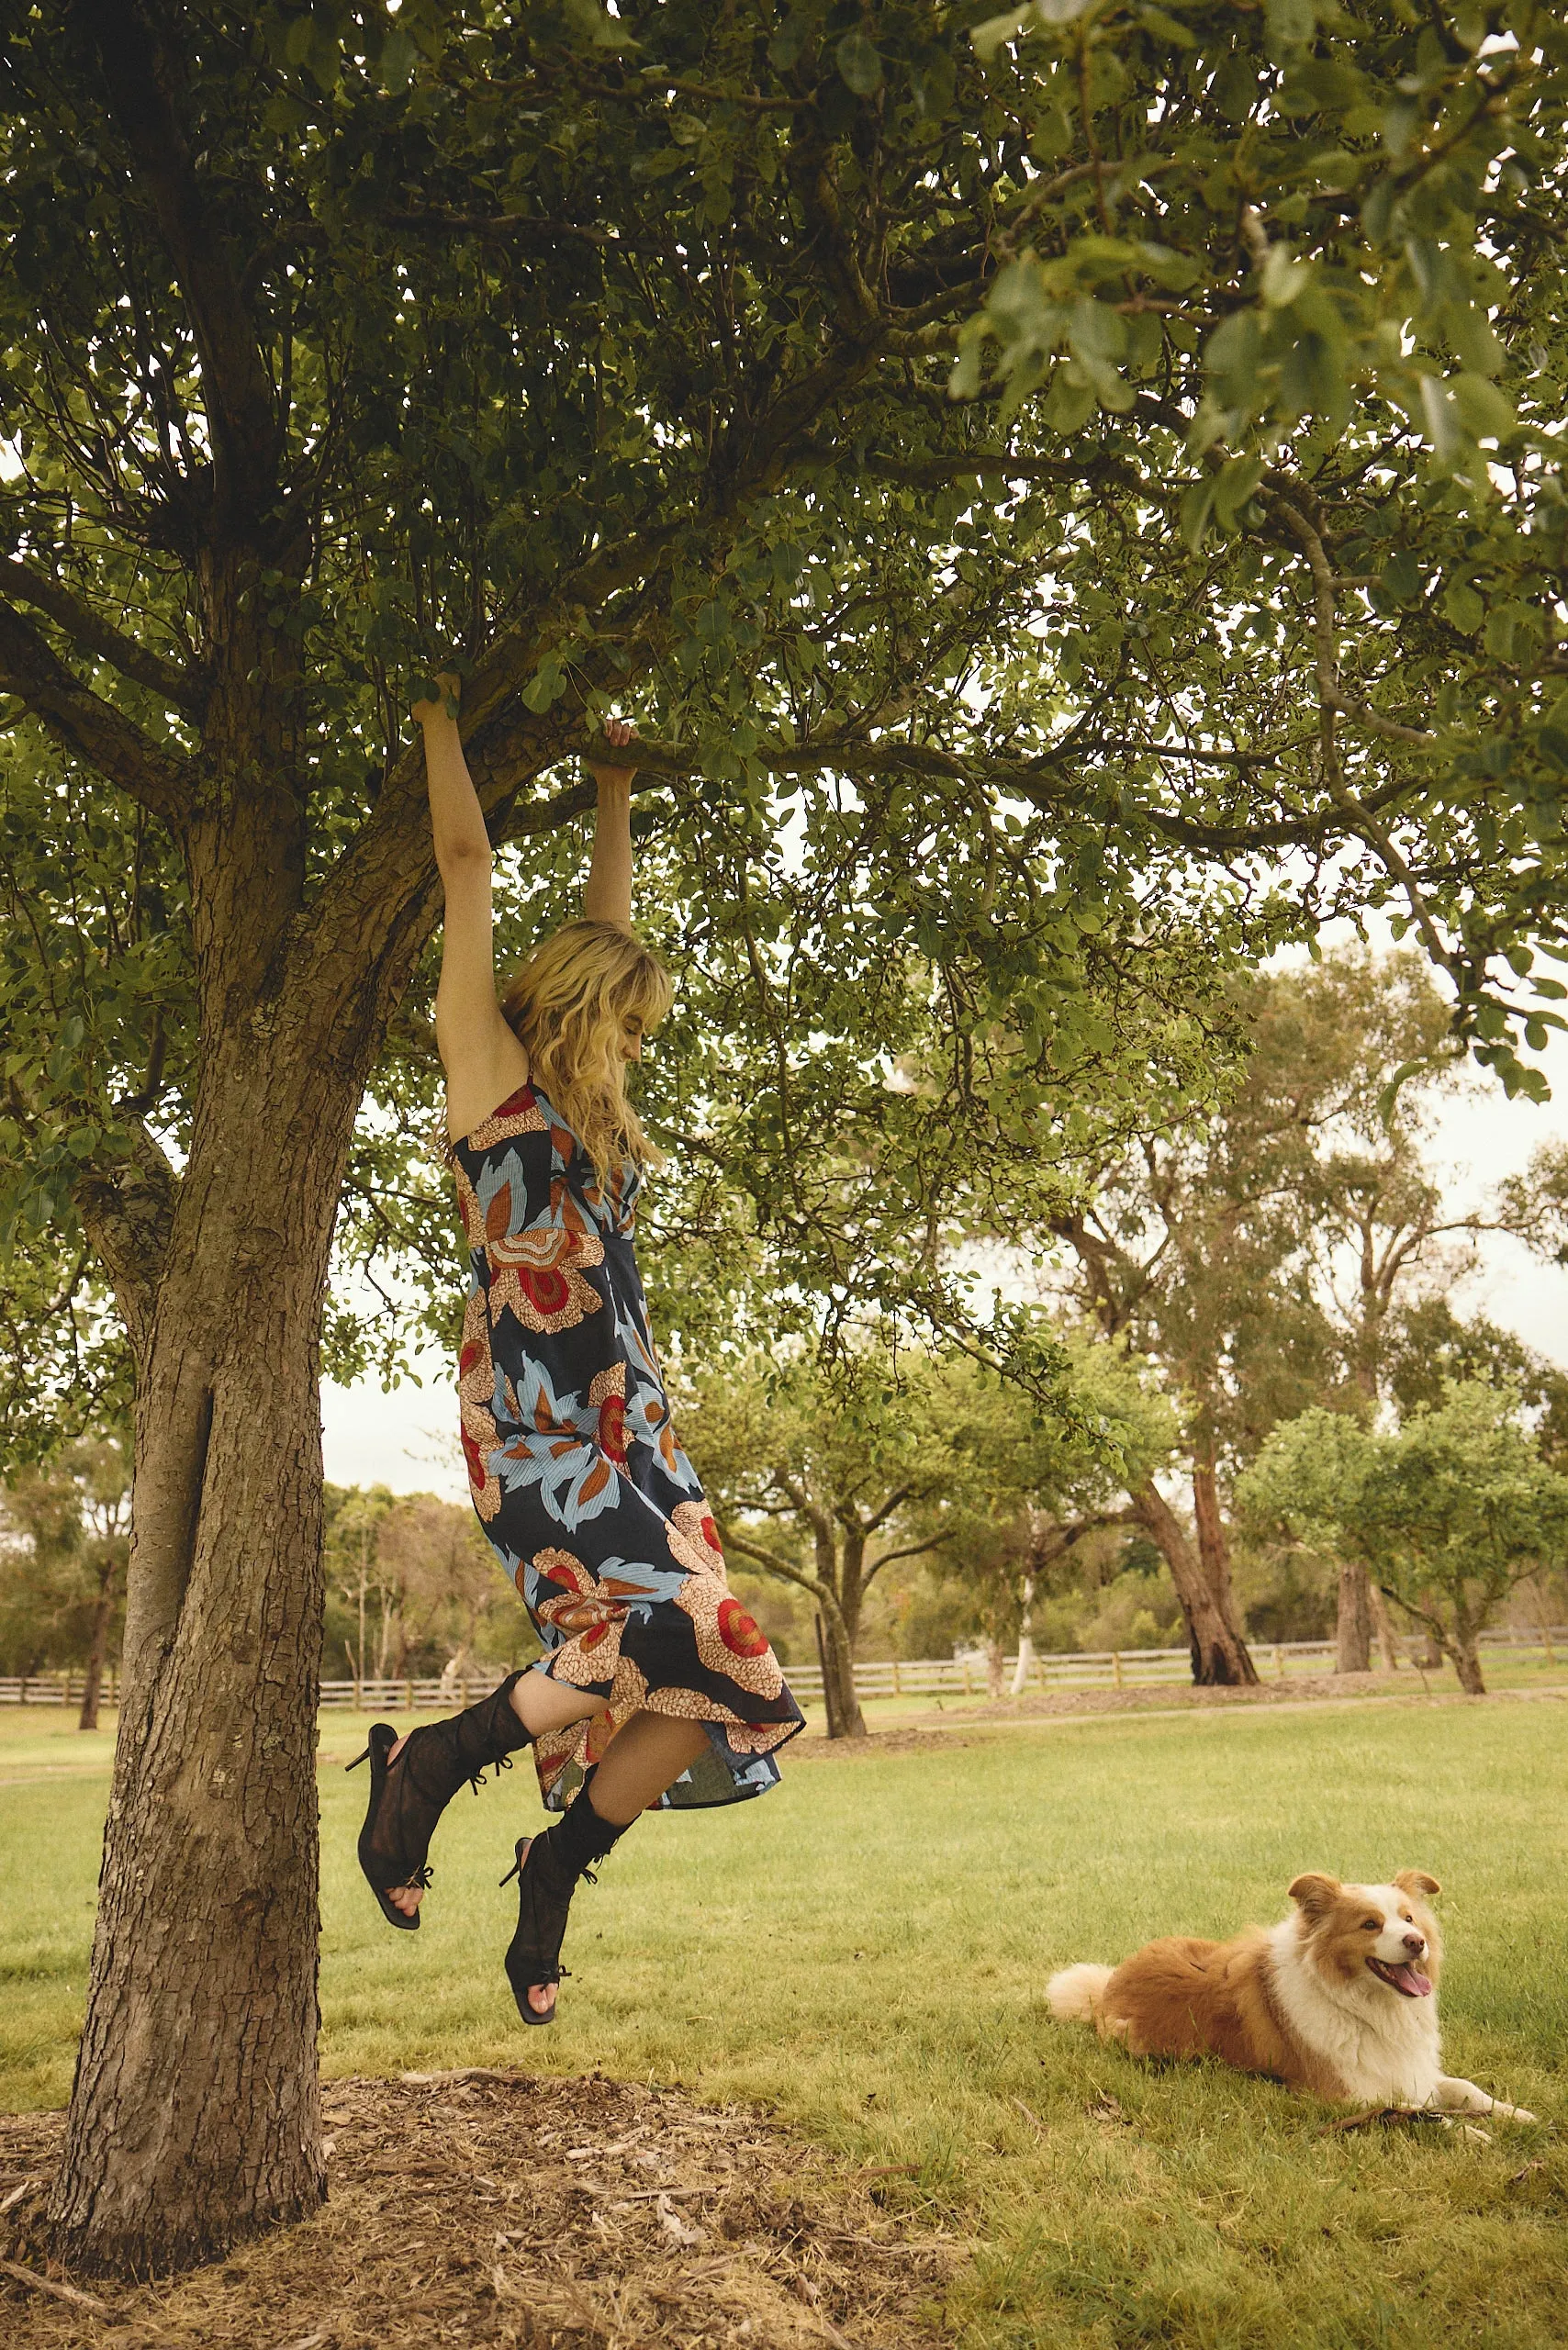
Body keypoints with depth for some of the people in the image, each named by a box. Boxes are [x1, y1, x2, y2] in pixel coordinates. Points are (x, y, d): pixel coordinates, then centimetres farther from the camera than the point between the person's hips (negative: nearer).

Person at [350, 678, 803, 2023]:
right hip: (531, 1415, -8)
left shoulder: (589, 1102, 20)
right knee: (665, 1628, -22)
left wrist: (616, 782, 37)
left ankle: (557, 1867, 20)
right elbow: (468, 865, 3)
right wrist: (441, 714, 12)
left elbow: (607, 915, 30)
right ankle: (427, 1763, -2)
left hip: (625, 1416, 8)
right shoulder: (486, 1060, 2)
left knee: (719, 1681, 0)